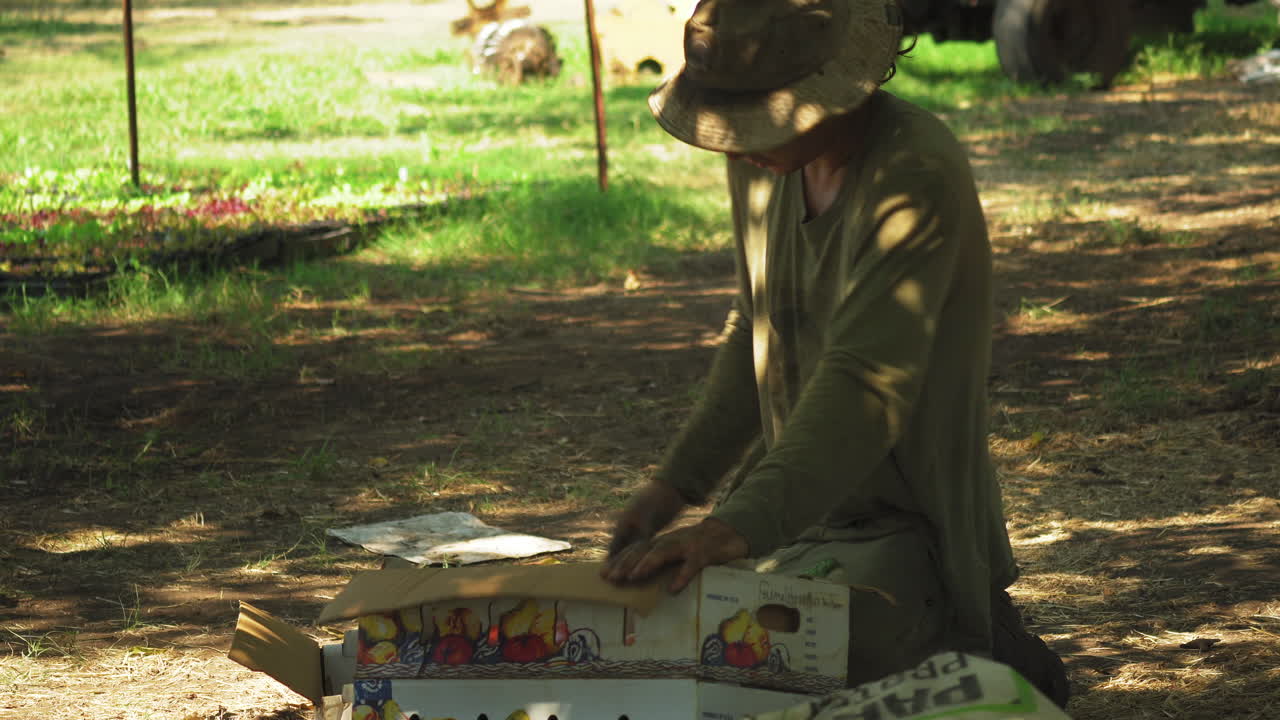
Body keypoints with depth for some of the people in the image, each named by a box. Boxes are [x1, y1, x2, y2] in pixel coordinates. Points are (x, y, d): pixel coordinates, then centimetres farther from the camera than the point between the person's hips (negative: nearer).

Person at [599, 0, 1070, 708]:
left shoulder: (919, 174, -25)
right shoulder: (763, 159, 1)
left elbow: (866, 384, -33)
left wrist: (738, 526, -42)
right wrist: (675, 483, 8)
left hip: (902, 530, -8)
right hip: (796, 510, 8)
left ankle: (993, 661, 3)